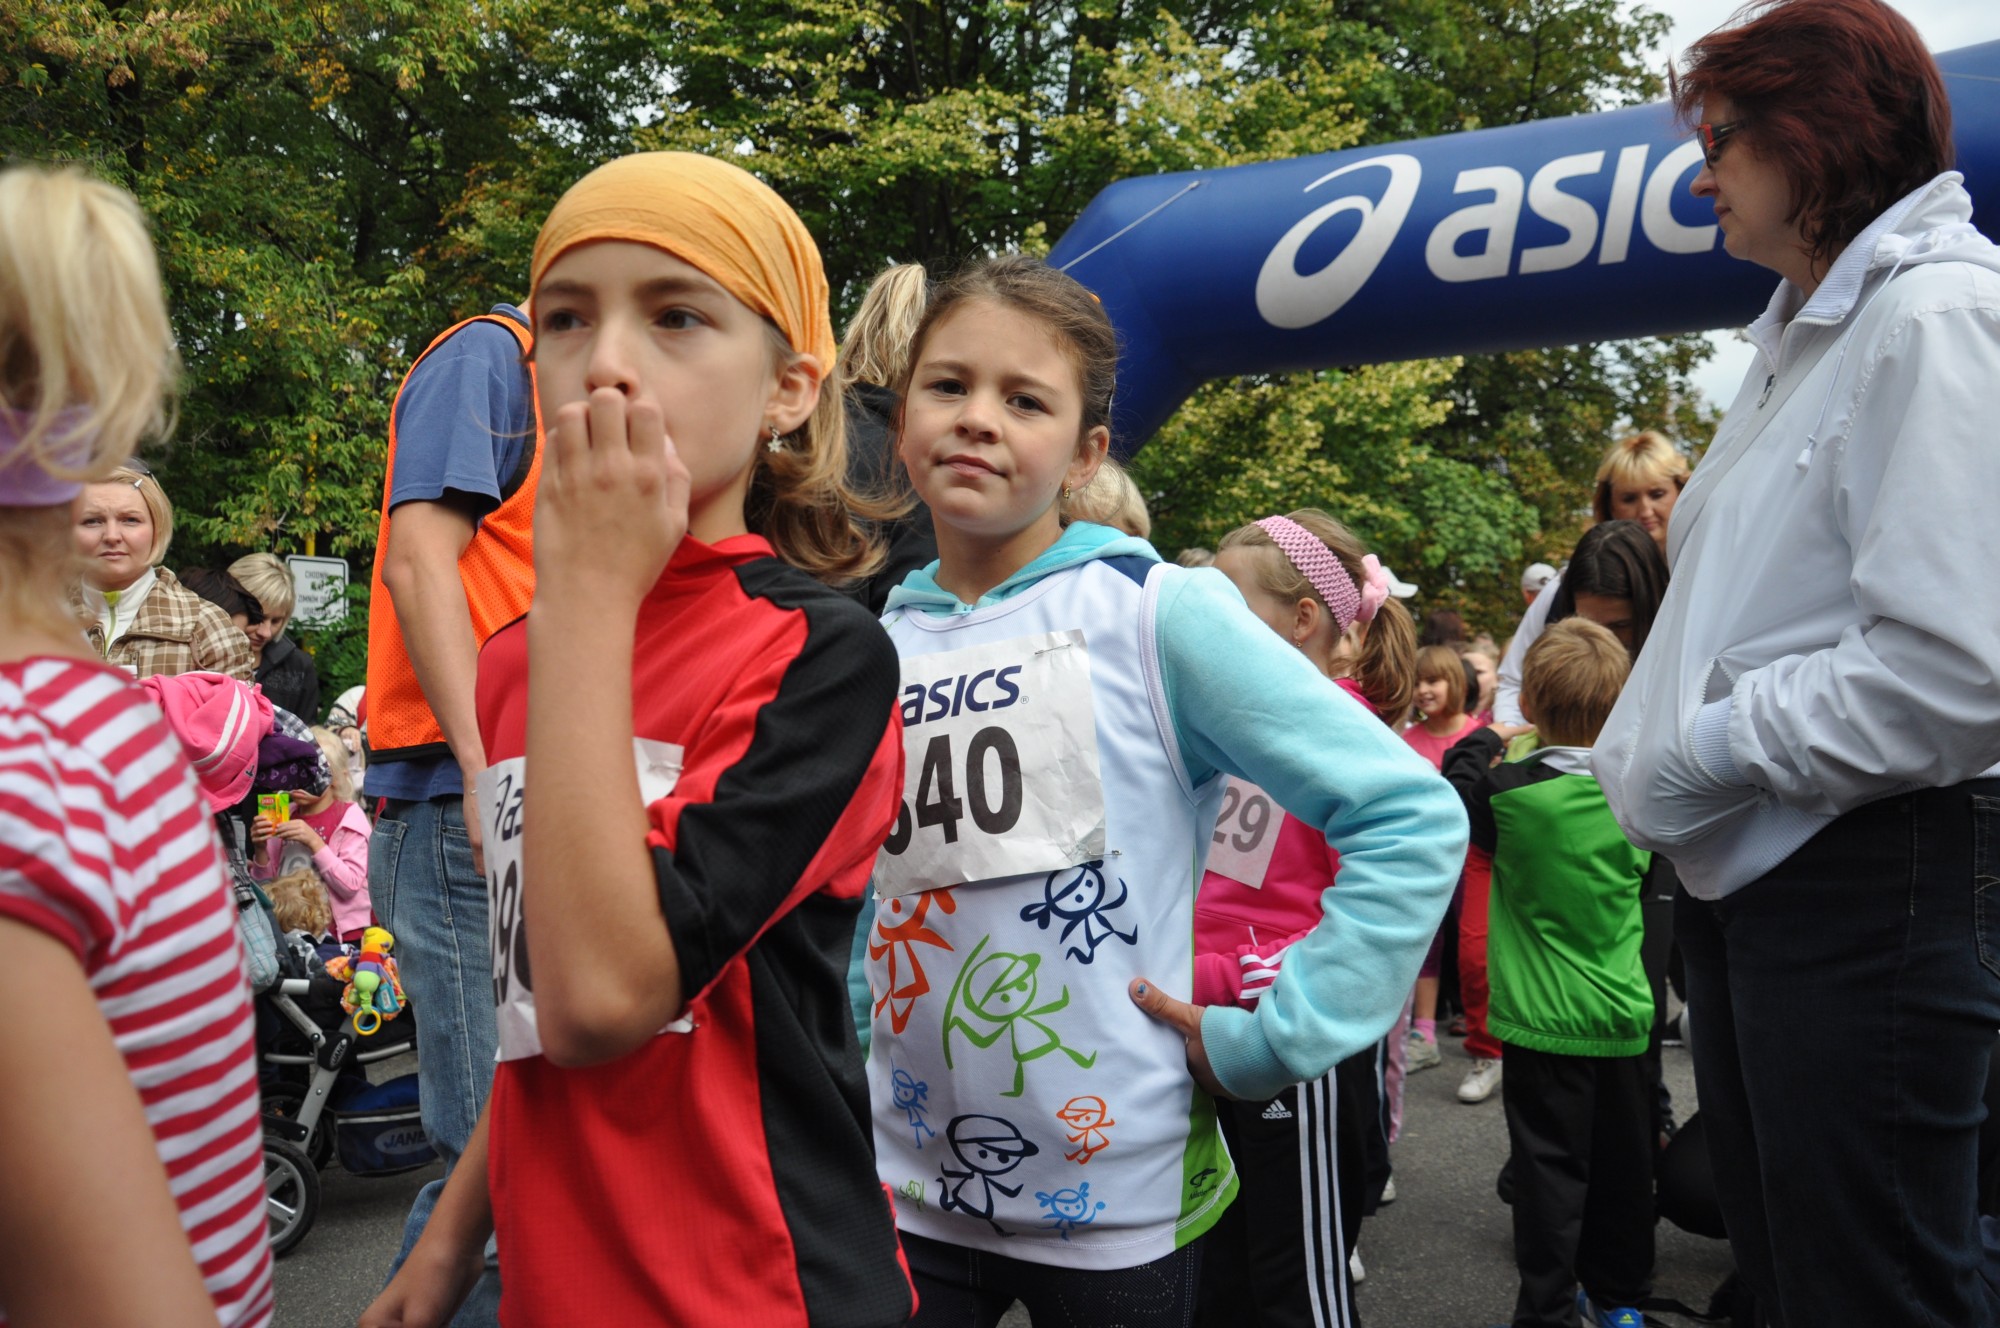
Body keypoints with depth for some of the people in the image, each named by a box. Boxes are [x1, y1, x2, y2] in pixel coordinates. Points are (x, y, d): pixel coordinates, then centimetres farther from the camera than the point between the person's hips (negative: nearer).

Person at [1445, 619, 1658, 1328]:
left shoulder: (1509, 790, -16)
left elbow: (1453, 795, 3)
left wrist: (1482, 740, 15)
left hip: (1544, 1018, -4)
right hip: (1622, 1012, 4)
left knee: (1551, 1166, 3)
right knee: (1623, 1163, 15)